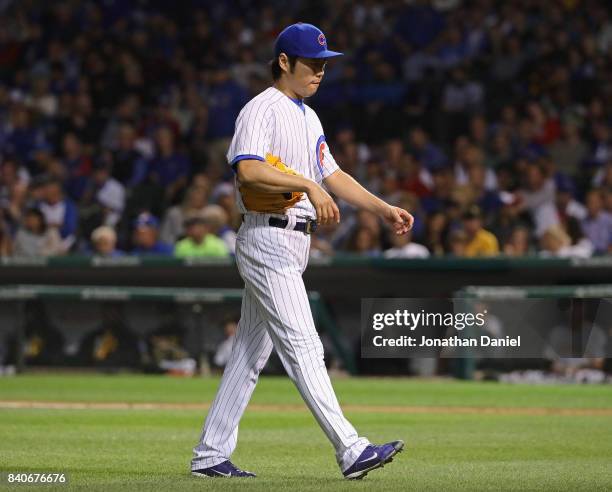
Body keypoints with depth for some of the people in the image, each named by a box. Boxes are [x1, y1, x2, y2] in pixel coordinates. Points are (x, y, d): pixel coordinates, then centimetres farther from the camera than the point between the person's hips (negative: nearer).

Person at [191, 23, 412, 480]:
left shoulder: (308, 117, 20)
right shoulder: (262, 110, -11)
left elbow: (332, 174, 21)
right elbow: (248, 169, -26)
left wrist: (385, 209, 10)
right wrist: (307, 185, -34)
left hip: (294, 243, 10)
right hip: (268, 240, -10)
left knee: (250, 353, 11)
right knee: (303, 348, -13)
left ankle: (210, 456, 16)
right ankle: (351, 450, -20)